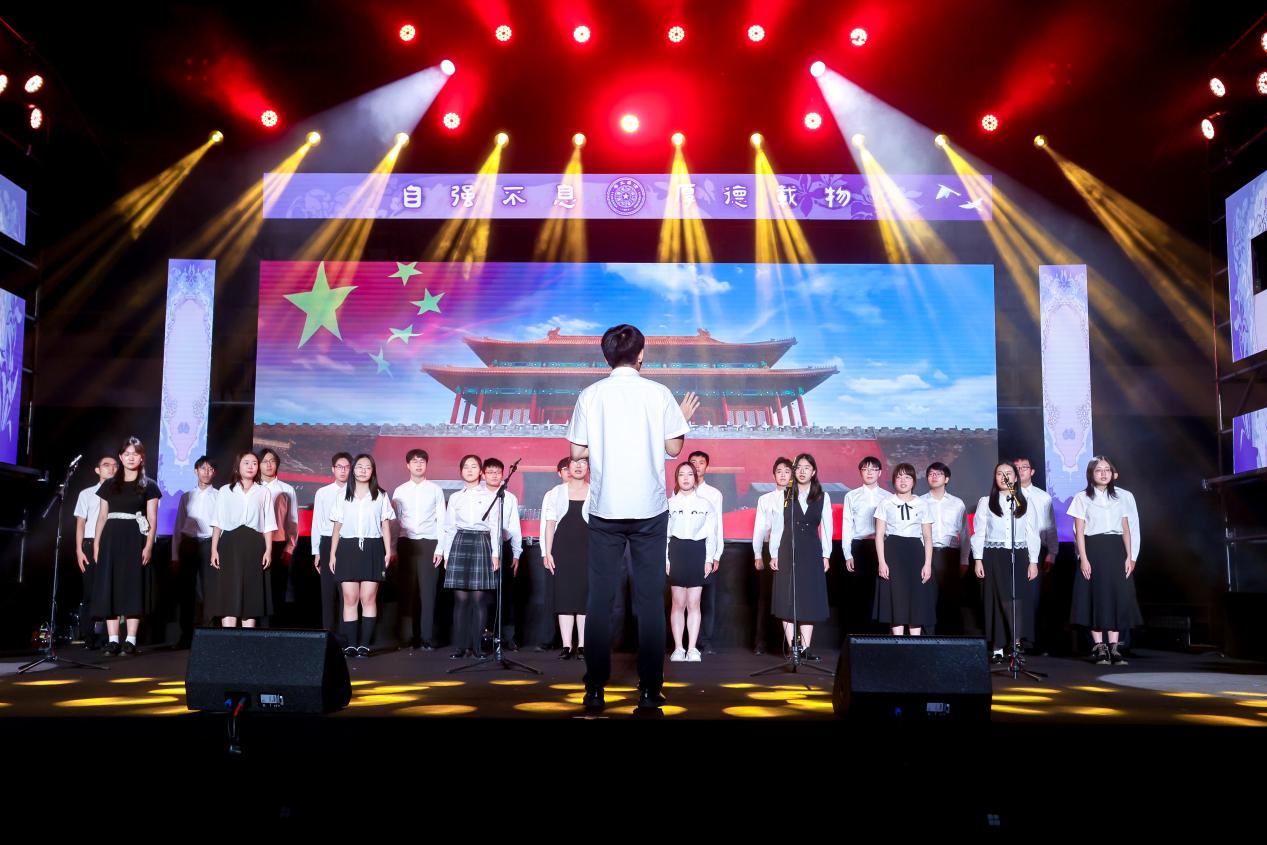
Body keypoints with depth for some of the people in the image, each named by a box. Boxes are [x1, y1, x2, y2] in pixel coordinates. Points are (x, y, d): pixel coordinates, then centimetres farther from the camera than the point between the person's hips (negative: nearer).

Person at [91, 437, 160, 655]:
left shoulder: (148, 485, 7)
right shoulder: (109, 485, 14)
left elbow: (152, 519, 1)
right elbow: (102, 516, 13)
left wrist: (148, 546, -10)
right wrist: (96, 543, 4)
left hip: (135, 539, -3)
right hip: (111, 538, 3)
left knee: (133, 586, -5)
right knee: (109, 586, -2)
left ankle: (130, 640, -5)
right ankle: (112, 640, 0)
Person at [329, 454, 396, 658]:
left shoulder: (381, 496, 8)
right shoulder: (343, 496, 12)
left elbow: (385, 526, 7)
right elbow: (337, 527, 11)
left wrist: (388, 552, -2)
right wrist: (332, 554, 5)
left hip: (372, 549, -1)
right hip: (348, 548, 1)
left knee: (368, 598, -4)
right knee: (350, 598, -2)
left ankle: (365, 643, -1)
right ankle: (350, 643, -1)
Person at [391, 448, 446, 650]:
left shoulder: (435, 490, 5)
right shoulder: (400, 491, 9)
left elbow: (441, 520, 4)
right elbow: (394, 520, 8)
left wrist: (440, 548, -3)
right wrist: (393, 549, 2)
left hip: (429, 543, -1)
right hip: (406, 543, 1)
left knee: (428, 592, -4)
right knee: (408, 591, 1)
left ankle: (427, 637, -2)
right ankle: (410, 635, 6)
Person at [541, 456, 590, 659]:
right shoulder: (556, 493, 10)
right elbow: (550, 524, 8)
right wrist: (547, 552, 0)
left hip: (587, 549, -1)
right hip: (562, 549, 1)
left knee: (584, 596, -1)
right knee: (564, 596, 0)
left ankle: (582, 646, 5)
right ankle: (566, 646, 3)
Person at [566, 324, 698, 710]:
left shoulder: (590, 395, 0)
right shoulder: (658, 393, -2)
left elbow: (578, 452, 1)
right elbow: (674, 448, 1)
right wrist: (683, 418, 19)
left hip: (605, 509, 1)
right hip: (649, 509, 0)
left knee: (600, 598, 6)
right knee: (650, 599, 5)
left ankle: (595, 689, 7)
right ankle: (650, 689, 5)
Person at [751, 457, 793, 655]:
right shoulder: (765, 499, 12)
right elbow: (759, 528, 10)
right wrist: (757, 555, 2)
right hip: (769, 551, 2)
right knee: (764, 596, 2)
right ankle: (760, 641, 5)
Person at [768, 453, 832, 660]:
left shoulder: (822, 497, 6)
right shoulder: (785, 495, 4)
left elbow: (826, 527, 6)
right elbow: (777, 526, 4)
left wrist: (826, 555, 1)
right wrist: (774, 553, -1)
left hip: (812, 552, 1)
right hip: (787, 551, -1)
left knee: (810, 599, 1)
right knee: (788, 599, -1)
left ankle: (805, 648, 5)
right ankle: (792, 648, 3)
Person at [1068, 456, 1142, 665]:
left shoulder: (1123, 497, 10)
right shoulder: (1082, 498, 2)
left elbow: (1127, 529, 10)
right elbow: (1079, 531, -1)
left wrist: (1130, 557, 2)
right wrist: (1083, 558, -10)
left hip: (1116, 550, 2)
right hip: (1093, 550, -2)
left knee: (1118, 596, -2)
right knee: (1096, 596, -4)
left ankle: (1114, 647, 3)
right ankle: (1099, 648, 1)